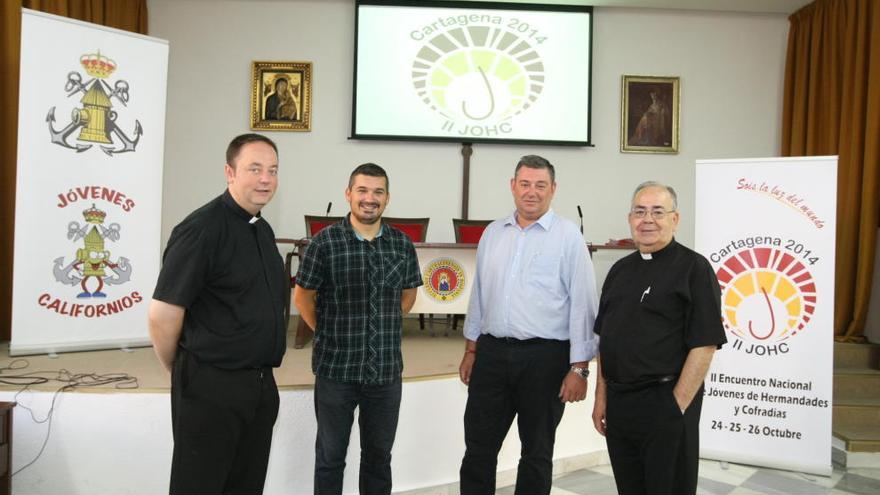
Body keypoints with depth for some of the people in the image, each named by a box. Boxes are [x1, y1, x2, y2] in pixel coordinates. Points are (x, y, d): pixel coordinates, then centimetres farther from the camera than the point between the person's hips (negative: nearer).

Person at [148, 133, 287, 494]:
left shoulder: (263, 231, 11)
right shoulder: (202, 229, -15)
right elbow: (162, 315, -16)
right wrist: (179, 370, -3)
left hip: (261, 384, 8)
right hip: (211, 386, -8)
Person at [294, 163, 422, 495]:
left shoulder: (402, 243, 2)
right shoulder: (325, 242, -8)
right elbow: (303, 296, 1)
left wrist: (385, 328, 11)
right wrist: (328, 333, 2)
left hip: (387, 370, 3)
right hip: (335, 367, -3)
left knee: (379, 455, 16)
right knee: (330, 456, 11)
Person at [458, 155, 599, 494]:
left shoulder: (568, 237, -5)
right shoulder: (493, 233, 9)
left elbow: (582, 304, -8)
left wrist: (579, 368, -11)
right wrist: (470, 350, 14)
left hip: (545, 356, -4)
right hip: (492, 352, 4)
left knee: (537, 453, 12)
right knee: (478, 448, 10)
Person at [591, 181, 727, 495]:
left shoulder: (693, 268, -7)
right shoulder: (620, 270, 12)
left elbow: (704, 345, -13)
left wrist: (677, 407, -15)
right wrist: (601, 397, 11)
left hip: (665, 406, -6)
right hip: (618, 404, 6)